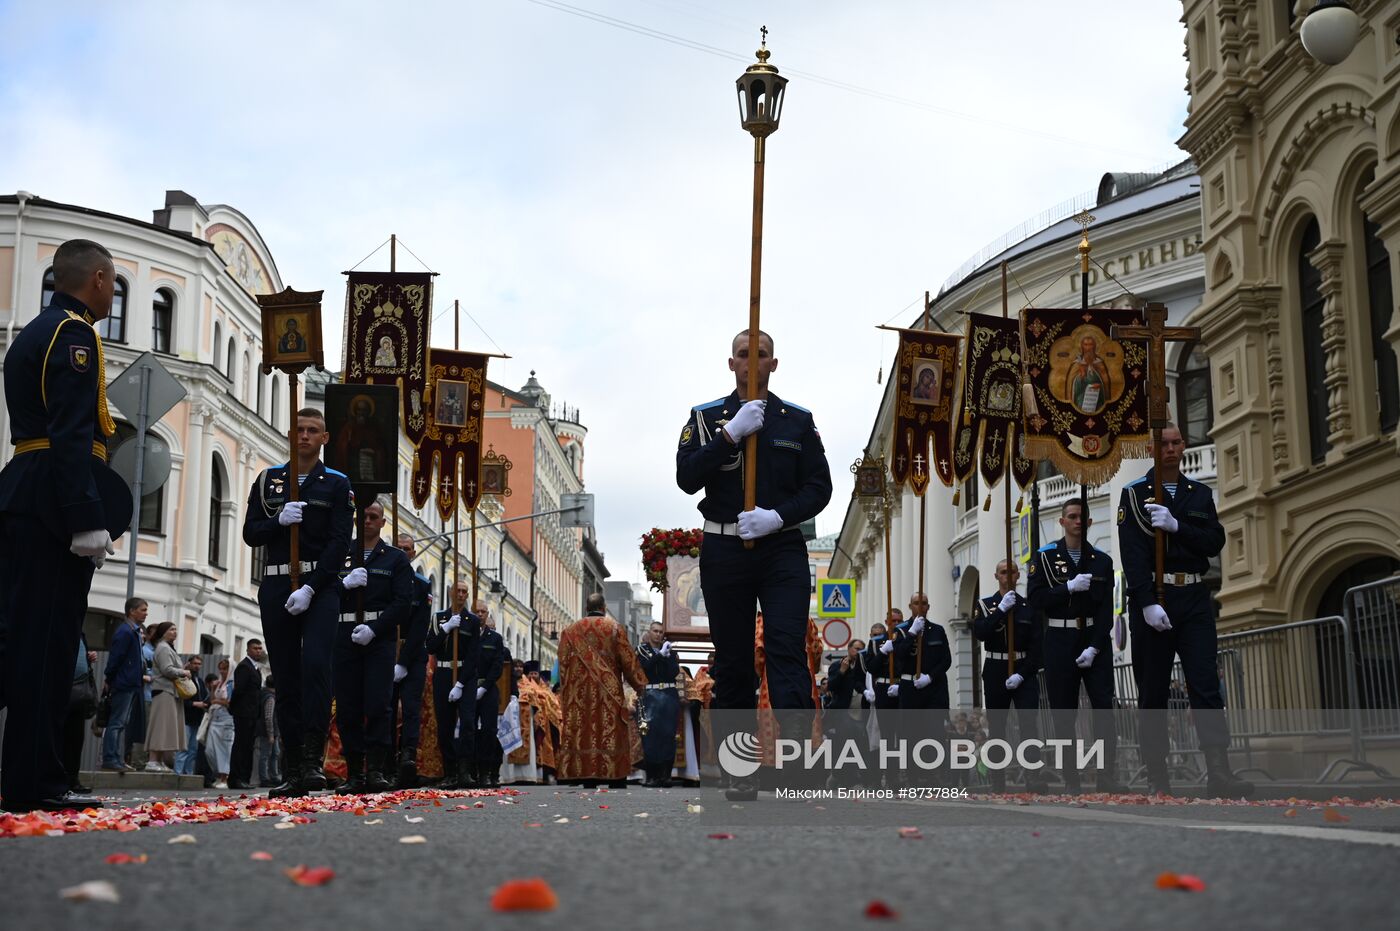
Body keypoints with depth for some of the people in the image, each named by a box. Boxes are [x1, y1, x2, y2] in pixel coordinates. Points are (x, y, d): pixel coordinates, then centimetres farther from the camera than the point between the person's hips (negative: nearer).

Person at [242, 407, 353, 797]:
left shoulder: (337, 484, 4)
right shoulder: (268, 479, 13)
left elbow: (339, 543, -5)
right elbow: (250, 533, 8)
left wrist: (310, 589, -15)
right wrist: (279, 520, -13)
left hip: (320, 586, -3)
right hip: (276, 586, 3)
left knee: (315, 663, -22)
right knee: (286, 678, 3)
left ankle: (313, 761, -19)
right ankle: (293, 772, 6)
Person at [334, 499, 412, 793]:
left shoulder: (396, 559, 10)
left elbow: (403, 602, 0)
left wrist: (374, 629, -12)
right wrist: (344, 584, -12)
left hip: (380, 637, -2)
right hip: (345, 637, 2)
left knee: (379, 704, -12)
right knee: (347, 707, -1)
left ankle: (376, 770, -9)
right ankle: (355, 772, 3)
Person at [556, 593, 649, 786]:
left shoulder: (570, 631, 7)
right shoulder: (614, 628, 1)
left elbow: (563, 665, 7)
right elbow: (628, 660, 0)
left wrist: (565, 695, 16)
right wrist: (640, 685, 11)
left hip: (579, 696, 2)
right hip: (609, 696, -2)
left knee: (585, 736, 2)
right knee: (612, 737, 0)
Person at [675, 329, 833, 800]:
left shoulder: (798, 420, 8)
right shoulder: (706, 417, 7)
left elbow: (819, 487, 3)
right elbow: (686, 478, -7)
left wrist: (777, 516, -13)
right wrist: (731, 433, -17)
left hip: (783, 549, 0)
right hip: (724, 551, 1)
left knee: (788, 651, -13)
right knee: (733, 660, 5)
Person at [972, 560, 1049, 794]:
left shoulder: (1029, 606, 5)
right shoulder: (984, 604, 6)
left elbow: (1036, 645, -1)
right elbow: (979, 632, -13)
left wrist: (1022, 674, -12)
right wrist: (1002, 609, -18)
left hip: (1024, 672, -1)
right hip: (995, 673, 1)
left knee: (1029, 722, -14)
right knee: (996, 726, 4)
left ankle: (1034, 777, -23)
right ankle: (998, 781, 9)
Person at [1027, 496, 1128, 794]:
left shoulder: (1102, 560, 7)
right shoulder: (1045, 557, 4)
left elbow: (1106, 610, 0)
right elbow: (1035, 600, -6)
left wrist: (1094, 647, -11)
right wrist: (1069, 588, -16)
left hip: (1095, 640, 1)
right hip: (1060, 642, -1)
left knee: (1104, 708, -7)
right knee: (1064, 713, 0)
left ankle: (1106, 777, -4)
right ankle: (1071, 780, 4)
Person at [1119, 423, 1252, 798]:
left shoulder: (1200, 494, 15)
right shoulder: (1134, 494, 3)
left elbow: (1215, 542, 2)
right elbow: (1132, 553, -8)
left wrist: (1176, 526, -14)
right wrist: (1147, 603, -18)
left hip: (1194, 599, 3)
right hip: (1151, 598, -3)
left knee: (1206, 685, -7)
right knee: (1153, 692, 1)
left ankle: (1219, 773, -12)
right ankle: (1157, 780, 5)